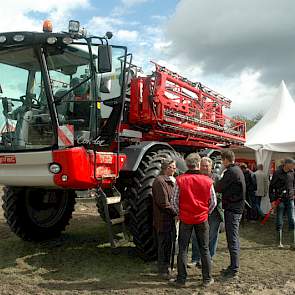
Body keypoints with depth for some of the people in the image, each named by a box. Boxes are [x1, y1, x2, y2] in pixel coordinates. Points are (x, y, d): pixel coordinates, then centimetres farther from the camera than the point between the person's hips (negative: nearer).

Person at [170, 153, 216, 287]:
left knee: (183, 249, 9)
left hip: (185, 219, -1)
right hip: (202, 219, 1)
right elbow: (213, 202, 1)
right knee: (204, 249, 13)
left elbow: (174, 201, -6)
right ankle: (207, 279, 22)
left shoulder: (180, 180, -11)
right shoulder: (207, 181, -7)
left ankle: (181, 279, 16)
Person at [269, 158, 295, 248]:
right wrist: (272, 200, -9)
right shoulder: (277, 173, -8)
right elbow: (271, 187, -5)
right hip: (280, 200, -3)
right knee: (279, 221, 5)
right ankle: (279, 242, 16)